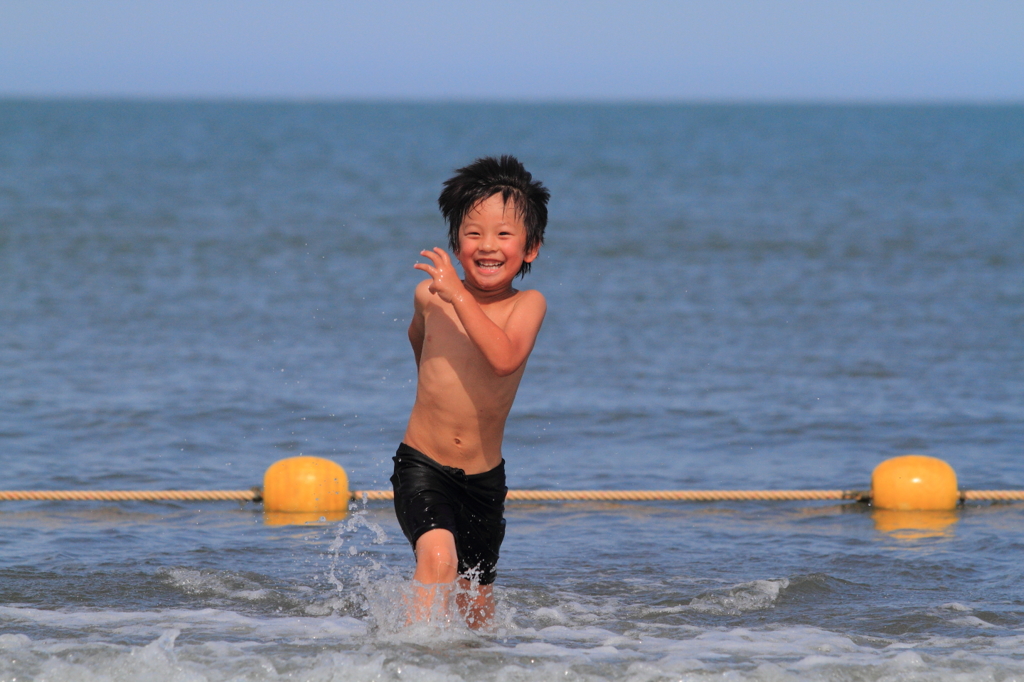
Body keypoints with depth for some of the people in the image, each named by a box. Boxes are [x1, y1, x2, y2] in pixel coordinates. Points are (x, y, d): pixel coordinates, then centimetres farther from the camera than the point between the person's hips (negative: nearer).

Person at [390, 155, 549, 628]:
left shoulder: (527, 305, -8)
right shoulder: (431, 295, -4)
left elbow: (505, 358, -29)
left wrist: (458, 296, -31)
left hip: (484, 478, 1)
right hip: (422, 466, -1)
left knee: (477, 602, 14)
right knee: (437, 555, -29)